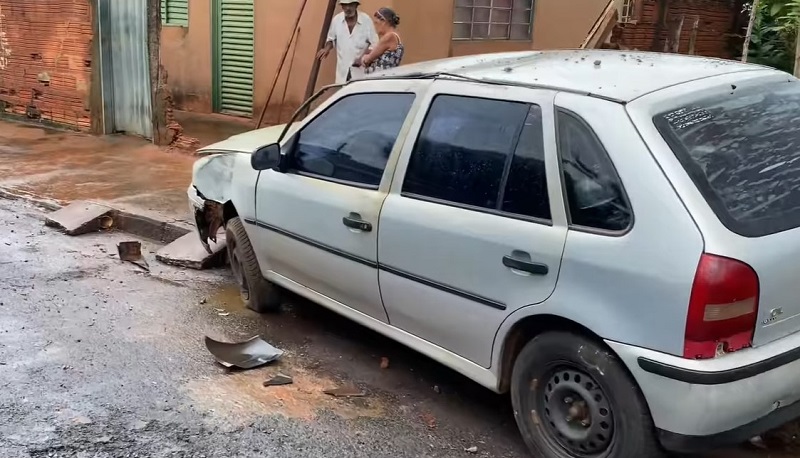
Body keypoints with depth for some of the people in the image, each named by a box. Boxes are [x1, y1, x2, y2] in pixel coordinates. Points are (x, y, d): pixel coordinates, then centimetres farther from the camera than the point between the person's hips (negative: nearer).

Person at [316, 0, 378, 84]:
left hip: (361, 69, -3)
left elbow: (375, 44, -2)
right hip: (343, 69, 3)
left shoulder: (366, 20, -7)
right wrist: (327, 48, -4)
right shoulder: (336, 19, 1)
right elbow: (331, 39, 17)